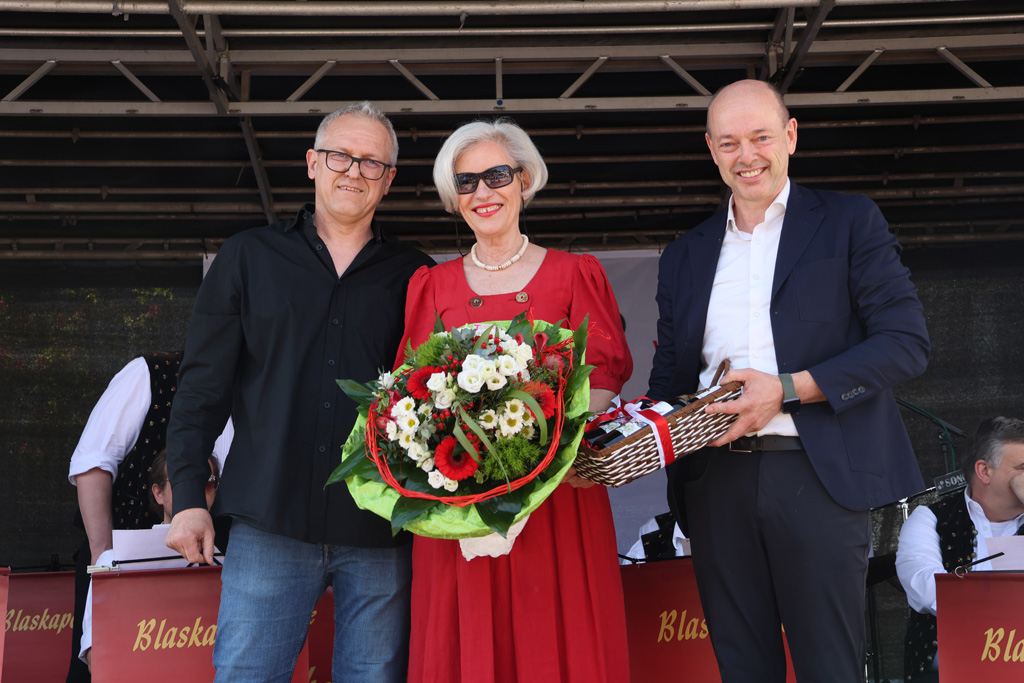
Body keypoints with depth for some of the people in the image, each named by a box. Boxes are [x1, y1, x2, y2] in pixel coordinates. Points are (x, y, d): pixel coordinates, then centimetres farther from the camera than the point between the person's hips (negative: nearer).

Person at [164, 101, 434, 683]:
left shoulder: (413, 274, 9)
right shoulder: (250, 257, 10)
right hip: (271, 522, 0)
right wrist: (188, 494, 0)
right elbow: (204, 382, 8)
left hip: (380, 530, 1)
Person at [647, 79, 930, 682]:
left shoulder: (850, 221, 5)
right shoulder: (685, 255, 17)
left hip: (818, 478, -3)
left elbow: (907, 343, -4)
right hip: (717, 483, 4)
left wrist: (788, 390, -14)